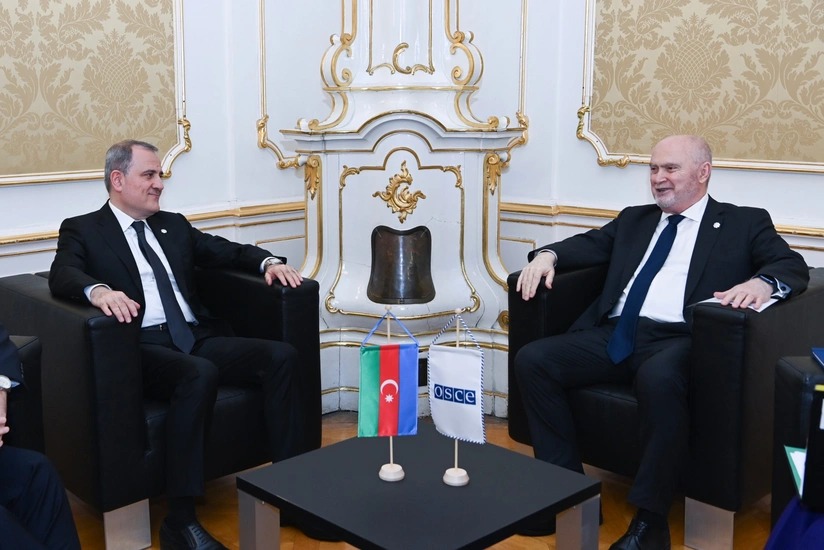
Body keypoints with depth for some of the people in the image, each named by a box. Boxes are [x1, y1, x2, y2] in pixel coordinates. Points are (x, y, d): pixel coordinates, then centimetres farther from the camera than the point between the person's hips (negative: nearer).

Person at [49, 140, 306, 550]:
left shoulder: (174, 225, 25)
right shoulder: (82, 230, 8)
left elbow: (228, 251, 25)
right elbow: (62, 276, -10)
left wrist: (268, 262, 3)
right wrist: (99, 291, -33)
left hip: (197, 338, 6)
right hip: (144, 346, -6)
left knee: (281, 355, -18)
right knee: (200, 374, -37)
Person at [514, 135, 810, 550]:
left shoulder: (745, 223, 14)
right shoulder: (634, 219, 27)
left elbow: (793, 266, 3)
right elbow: (587, 245, 24)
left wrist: (761, 282, -21)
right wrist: (547, 255, 1)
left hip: (677, 340, -5)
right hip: (615, 335, 5)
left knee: (659, 378, -39)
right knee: (531, 359, -16)